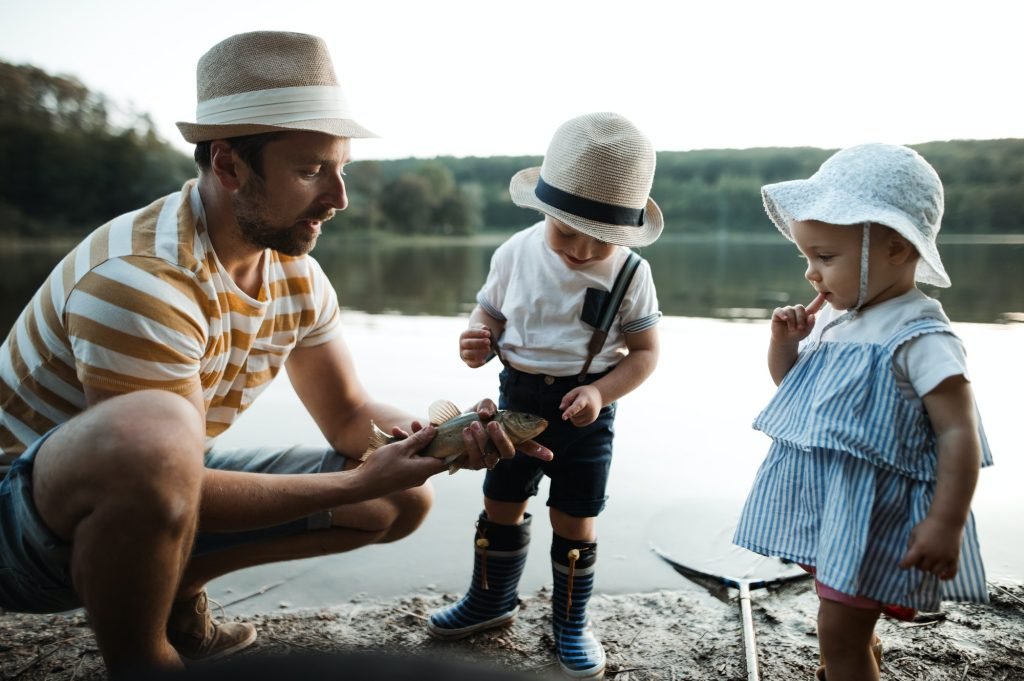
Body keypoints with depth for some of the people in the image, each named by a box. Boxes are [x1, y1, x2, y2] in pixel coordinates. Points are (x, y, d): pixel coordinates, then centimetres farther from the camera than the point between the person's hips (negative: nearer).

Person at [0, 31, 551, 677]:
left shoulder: (298, 278, -4)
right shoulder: (140, 281, -30)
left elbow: (349, 416, 0)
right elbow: (167, 462, -28)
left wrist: (442, 435, -20)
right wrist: (363, 481, -26)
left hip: (165, 496, 7)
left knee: (405, 500, 1)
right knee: (154, 432, -42)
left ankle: (176, 589, 11)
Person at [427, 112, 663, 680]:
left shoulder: (630, 272, -11)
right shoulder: (516, 254, -6)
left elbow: (644, 351, -6)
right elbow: (490, 314, 4)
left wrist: (600, 392, -22)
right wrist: (477, 339, -19)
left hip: (585, 409, -2)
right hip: (519, 398, 3)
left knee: (575, 520, 6)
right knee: (500, 503, 15)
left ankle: (570, 621, 30)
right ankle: (491, 599, 40)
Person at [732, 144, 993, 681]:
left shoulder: (920, 338, -19)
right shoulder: (832, 319, 4)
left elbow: (960, 433, -20)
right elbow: (790, 384, 17)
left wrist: (946, 524, -22)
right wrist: (784, 342, -3)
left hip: (875, 511, -8)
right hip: (828, 499, 8)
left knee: (839, 628, -1)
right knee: (843, 612, 28)